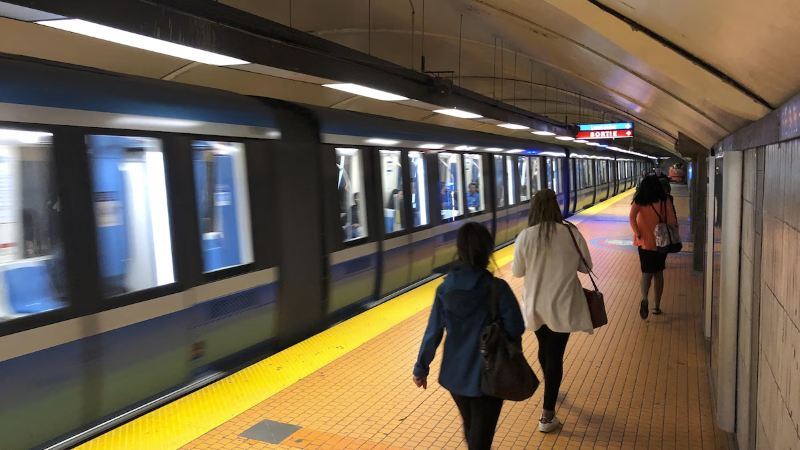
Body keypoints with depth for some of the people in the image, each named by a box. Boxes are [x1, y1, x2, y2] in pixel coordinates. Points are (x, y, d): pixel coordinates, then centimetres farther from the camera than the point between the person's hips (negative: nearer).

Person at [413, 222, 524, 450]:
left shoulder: (445, 288, -7)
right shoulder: (497, 288, -18)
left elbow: (433, 333, -4)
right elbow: (516, 329, -15)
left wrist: (421, 367, 6)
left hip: (454, 374, 4)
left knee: (470, 428, 27)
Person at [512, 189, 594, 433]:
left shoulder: (525, 236, -11)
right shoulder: (572, 233, -11)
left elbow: (517, 272, -2)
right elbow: (586, 267, 0)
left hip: (535, 305, 2)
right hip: (563, 305, -1)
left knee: (544, 348, 23)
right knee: (555, 354, 4)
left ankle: (551, 390, 49)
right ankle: (548, 415, 6)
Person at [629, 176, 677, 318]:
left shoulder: (640, 201, -6)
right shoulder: (665, 200, -4)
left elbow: (632, 217, -21)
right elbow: (672, 223, -6)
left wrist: (638, 234, -14)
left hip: (646, 242, -1)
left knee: (646, 273, 7)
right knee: (659, 273, 16)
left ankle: (645, 299, -20)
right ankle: (657, 306, 21)